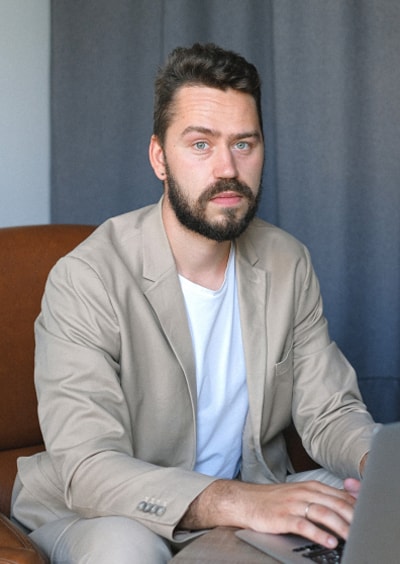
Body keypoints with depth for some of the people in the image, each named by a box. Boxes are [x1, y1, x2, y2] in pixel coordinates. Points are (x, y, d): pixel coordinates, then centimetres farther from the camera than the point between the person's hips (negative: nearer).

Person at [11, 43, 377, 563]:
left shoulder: (288, 265, -2)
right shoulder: (86, 280, -21)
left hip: (254, 497, 5)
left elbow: (329, 413, 0)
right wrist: (238, 502, -44)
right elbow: (86, 467, -29)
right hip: (98, 514, -5)